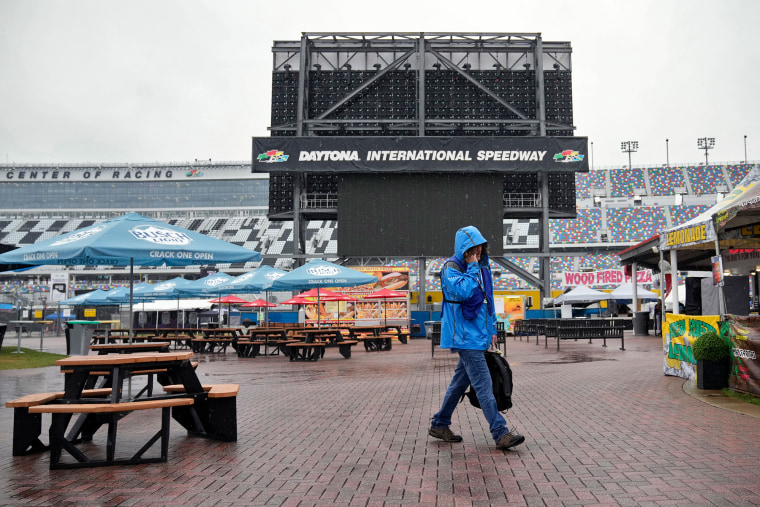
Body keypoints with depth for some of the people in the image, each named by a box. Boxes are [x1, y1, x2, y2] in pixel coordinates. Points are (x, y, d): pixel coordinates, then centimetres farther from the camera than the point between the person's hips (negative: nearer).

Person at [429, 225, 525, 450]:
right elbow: (463, 291, -28)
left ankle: (439, 424, 26)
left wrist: (492, 328, 20)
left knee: (461, 381, 14)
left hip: (478, 335, 9)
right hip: (465, 336, -9)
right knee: (483, 385, -10)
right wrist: (472, 268, -17)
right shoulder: (451, 268, -10)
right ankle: (500, 433, -7)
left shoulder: (482, 268, 15)